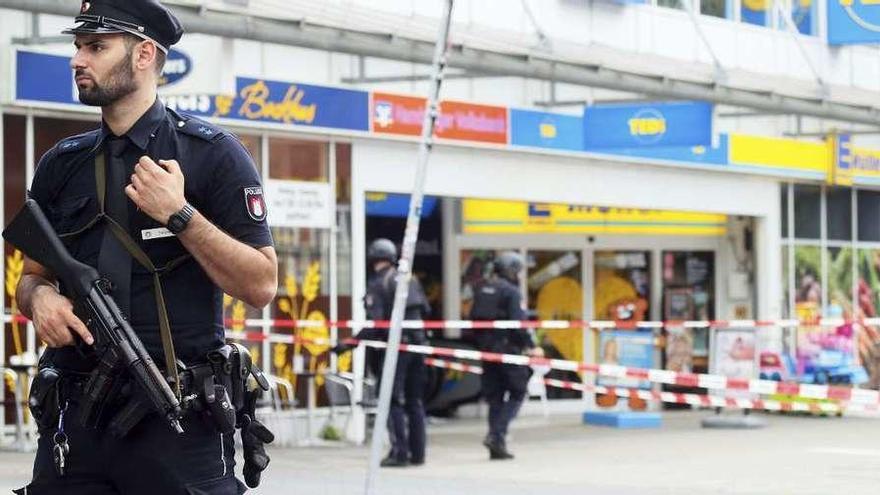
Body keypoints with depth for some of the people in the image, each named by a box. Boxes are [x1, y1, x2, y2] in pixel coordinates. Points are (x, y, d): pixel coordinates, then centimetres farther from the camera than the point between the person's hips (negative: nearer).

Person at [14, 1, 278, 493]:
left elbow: (261, 286, -6)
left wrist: (179, 214, -15)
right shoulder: (61, 165, 12)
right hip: (75, 416, 4)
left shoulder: (213, 155, -2)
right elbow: (32, 276, 20)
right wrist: (40, 296, -3)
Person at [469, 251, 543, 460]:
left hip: (486, 347, 7)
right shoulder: (511, 291, -11)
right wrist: (531, 347, -12)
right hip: (507, 347, -7)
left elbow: (474, 318, 13)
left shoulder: (481, 289, 11)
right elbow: (518, 323, -18)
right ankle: (497, 434, -13)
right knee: (517, 392, 3)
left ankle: (497, 445, 10)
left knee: (494, 396, 11)